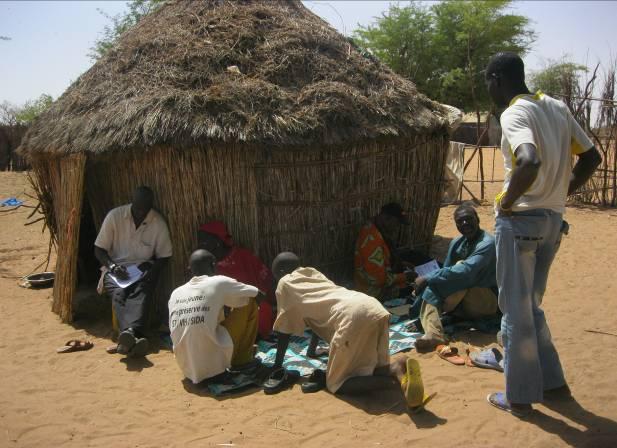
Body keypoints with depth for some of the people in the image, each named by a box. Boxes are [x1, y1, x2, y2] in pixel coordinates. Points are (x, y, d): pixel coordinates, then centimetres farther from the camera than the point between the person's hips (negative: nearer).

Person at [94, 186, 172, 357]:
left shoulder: (158, 223, -1)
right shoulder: (115, 216, -2)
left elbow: (163, 256, 5)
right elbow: (99, 249, 2)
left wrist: (151, 271, -16)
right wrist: (112, 266, -17)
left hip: (143, 268, 0)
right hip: (116, 267, 0)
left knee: (141, 292, -34)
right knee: (118, 293, -33)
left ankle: (129, 333, -59)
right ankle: (133, 336, -56)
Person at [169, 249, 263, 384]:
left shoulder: (175, 293, 6)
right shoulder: (220, 283, -7)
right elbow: (257, 295, 4)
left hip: (188, 370, 6)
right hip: (215, 365, -5)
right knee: (250, 306, 8)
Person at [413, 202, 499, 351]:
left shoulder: (487, 243, -21)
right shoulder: (457, 243, 5)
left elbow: (465, 272, -35)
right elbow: (446, 272, 9)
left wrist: (427, 278, -33)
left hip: (489, 300, -7)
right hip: (464, 304, 7)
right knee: (431, 288, -21)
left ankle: (438, 312, -13)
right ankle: (433, 333, -41)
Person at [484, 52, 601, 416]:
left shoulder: (514, 114, -14)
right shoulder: (557, 107, 10)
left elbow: (530, 163, -32)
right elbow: (591, 157, 12)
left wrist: (507, 200, -17)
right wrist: (561, 193, 14)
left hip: (521, 220, -8)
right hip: (554, 219, 8)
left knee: (516, 310, 4)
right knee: (530, 305, 21)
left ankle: (519, 396, 15)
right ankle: (552, 382, 28)